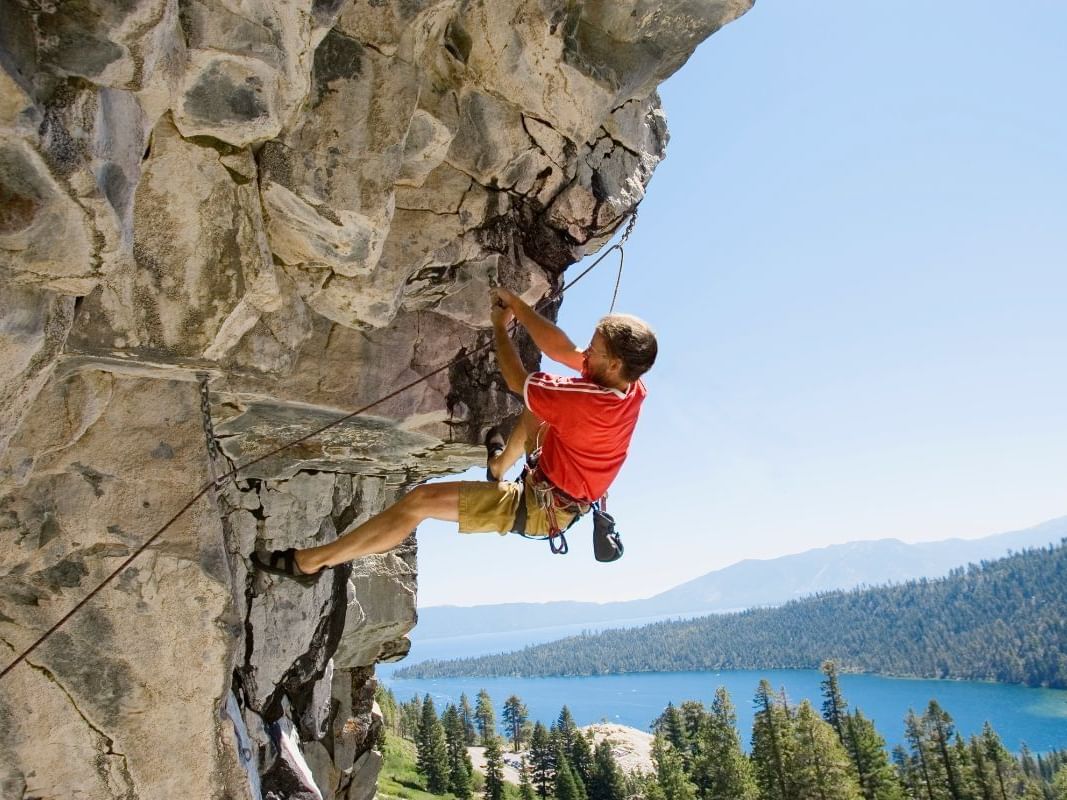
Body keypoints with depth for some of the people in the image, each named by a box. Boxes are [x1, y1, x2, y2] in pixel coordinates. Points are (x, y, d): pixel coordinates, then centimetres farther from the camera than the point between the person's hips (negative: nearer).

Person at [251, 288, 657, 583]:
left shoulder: (590, 401, -36)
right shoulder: (629, 382, -13)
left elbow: (517, 381, -22)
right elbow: (563, 350, -3)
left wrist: (500, 329, -5)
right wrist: (516, 305, -3)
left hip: (538, 509, -8)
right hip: (564, 497, 9)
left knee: (420, 500, -13)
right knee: (540, 406, 26)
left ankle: (310, 561, -2)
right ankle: (500, 466, 49)